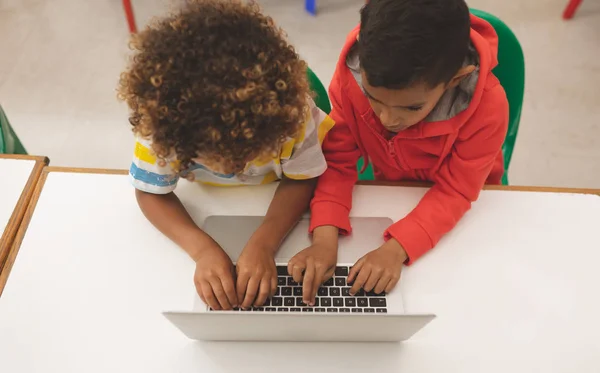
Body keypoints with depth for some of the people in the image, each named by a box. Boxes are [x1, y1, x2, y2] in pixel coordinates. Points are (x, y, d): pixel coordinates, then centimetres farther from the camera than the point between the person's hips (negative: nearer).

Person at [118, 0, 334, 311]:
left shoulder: (291, 110, -38)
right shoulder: (162, 120, -36)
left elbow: (300, 179, -24)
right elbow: (151, 193, -22)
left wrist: (263, 242, -40)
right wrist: (202, 248, -39)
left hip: (286, 190, -1)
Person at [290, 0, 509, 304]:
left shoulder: (487, 108, -34)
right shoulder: (351, 78, -30)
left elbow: (454, 192, -25)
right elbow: (338, 162, -23)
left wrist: (396, 249, -39)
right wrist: (325, 238, -37)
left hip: (462, 200, -1)